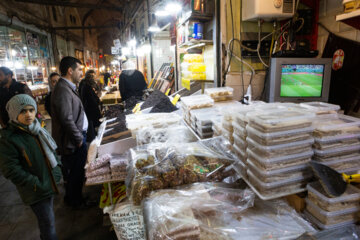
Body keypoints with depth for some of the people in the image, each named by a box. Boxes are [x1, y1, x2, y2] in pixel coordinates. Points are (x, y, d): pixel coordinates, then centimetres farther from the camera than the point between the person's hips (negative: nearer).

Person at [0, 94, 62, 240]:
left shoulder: (38, 130, 3)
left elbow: (52, 151, 14)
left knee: (46, 220, 25)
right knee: (48, 222, 1)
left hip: (50, 183, 7)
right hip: (36, 192, -7)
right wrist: (36, 184, -20)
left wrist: (57, 171, 2)